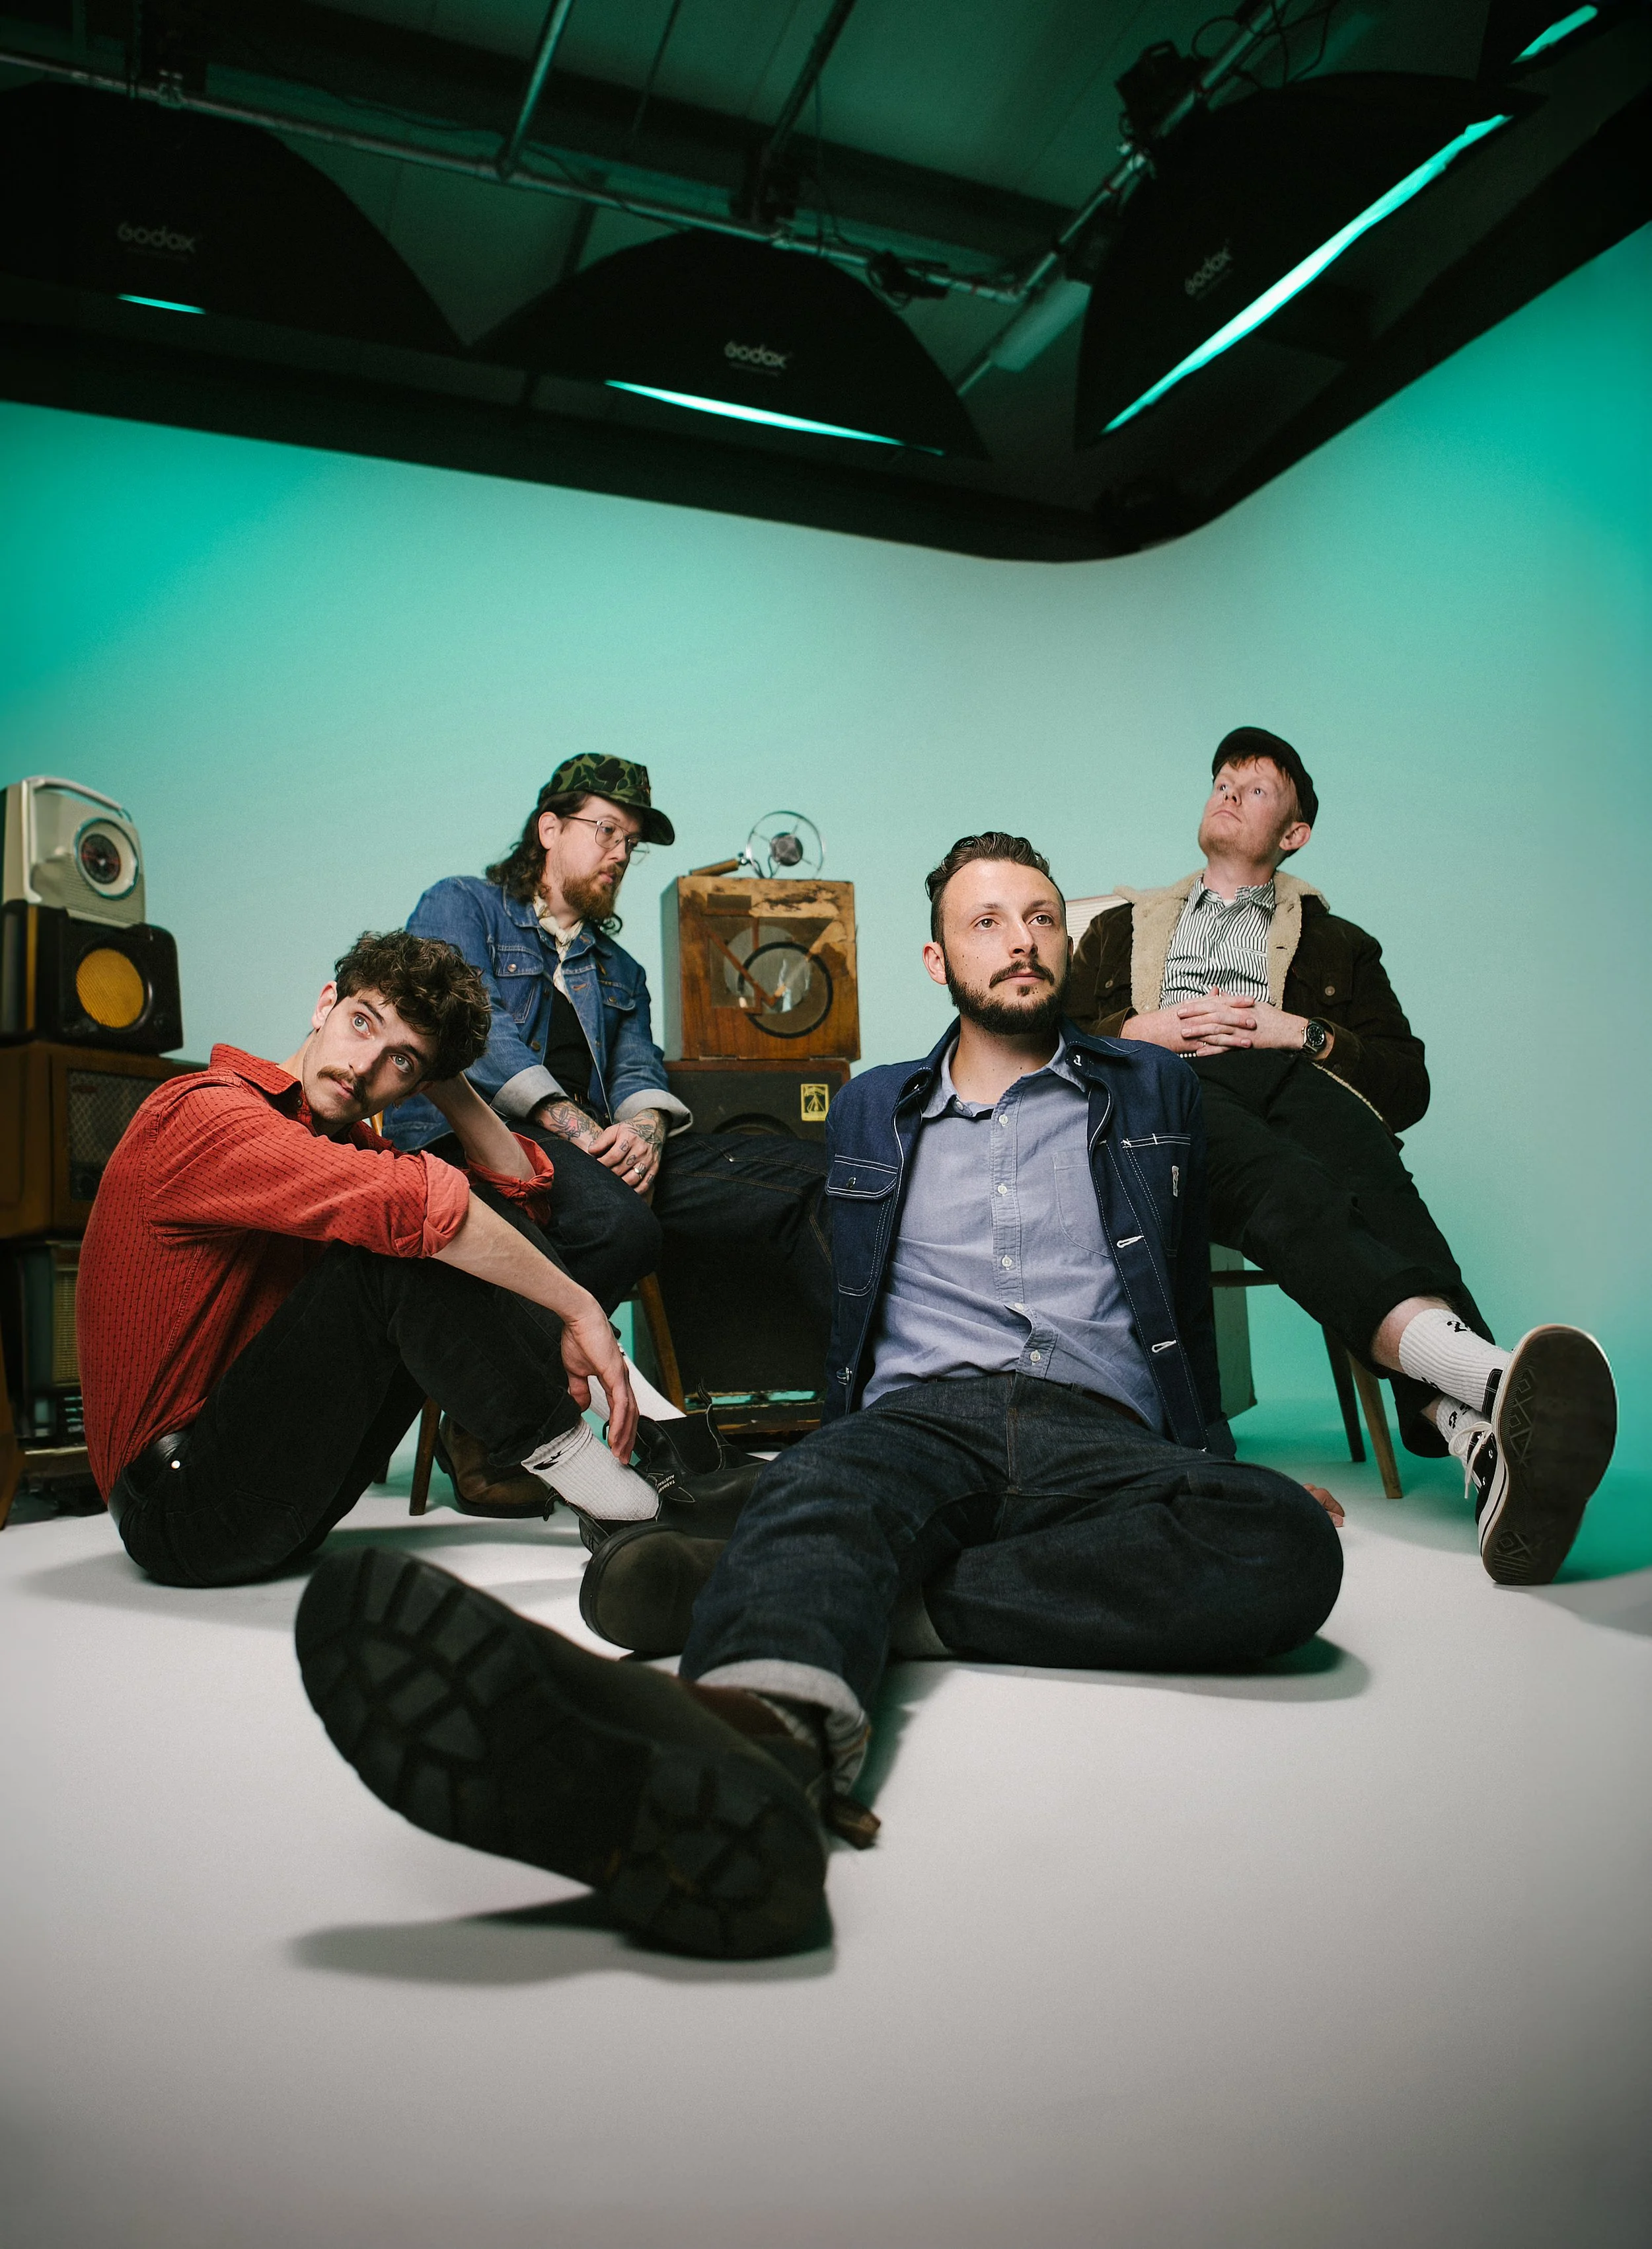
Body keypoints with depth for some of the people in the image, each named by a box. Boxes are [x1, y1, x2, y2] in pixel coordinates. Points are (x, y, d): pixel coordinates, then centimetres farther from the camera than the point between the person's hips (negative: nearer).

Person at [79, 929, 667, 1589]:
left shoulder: (346, 1143, 9)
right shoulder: (201, 1113, -17)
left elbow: (519, 1186, 9)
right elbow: (414, 1202, -33)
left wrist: (450, 1086, 0)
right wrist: (579, 1309, -29)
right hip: (178, 1506, -8)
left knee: (489, 1211, 0)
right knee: (397, 1241, -28)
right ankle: (556, 1450, -16)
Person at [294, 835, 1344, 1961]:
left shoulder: (1155, 1092, 21)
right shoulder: (873, 1110, 25)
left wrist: (1202, 1461, 22)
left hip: (1099, 1435, 0)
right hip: (918, 1416, 1)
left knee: (1286, 1539, -34)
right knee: (822, 1490, -36)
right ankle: (762, 1730, -69)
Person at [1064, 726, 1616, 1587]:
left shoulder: (1337, 944, 31)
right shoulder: (1120, 927, 34)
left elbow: (1409, 1085, 15)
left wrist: (1299, 1032, -2)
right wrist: (1142, 1029, -1)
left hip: (1292, 1086, 1)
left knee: (1368, 1181, -39)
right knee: (1287, 1189, -39)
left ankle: (1467, 1425, -64)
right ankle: (1484, 1373, -66)